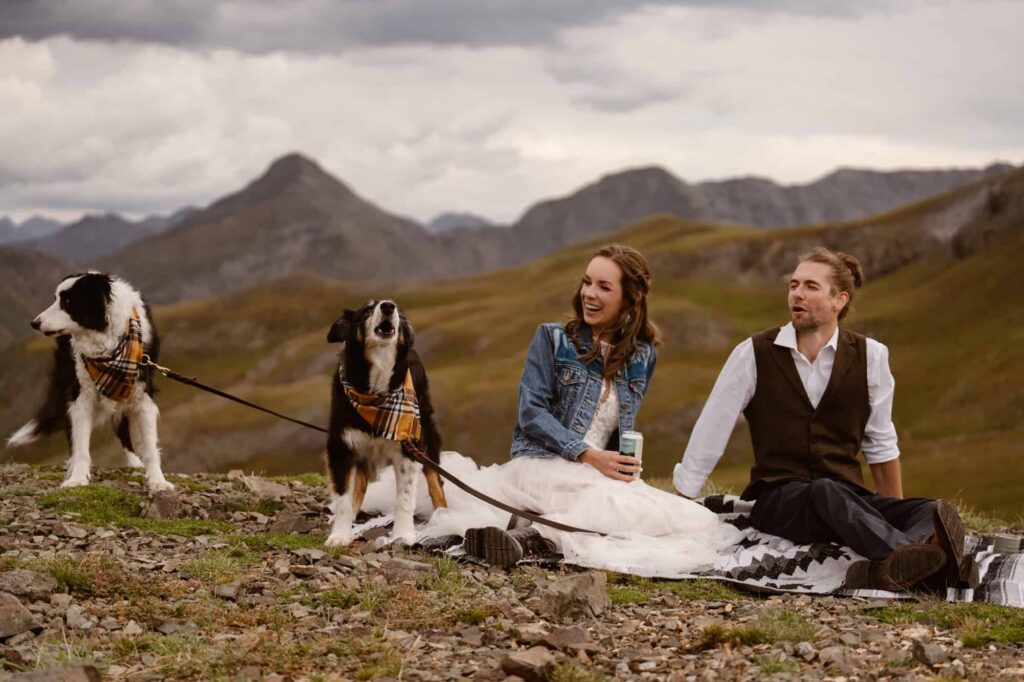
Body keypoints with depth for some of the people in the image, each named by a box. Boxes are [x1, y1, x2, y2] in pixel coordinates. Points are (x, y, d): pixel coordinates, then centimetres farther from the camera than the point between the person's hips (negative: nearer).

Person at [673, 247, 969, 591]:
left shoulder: (869, 356, 6)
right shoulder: (753, 354, 0)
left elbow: (880, 445, 15)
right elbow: (709, 436, 5)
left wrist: (897, 515, 19)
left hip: (849, 495, 3)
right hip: (777, 499, -3)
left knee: (930, 511, -28)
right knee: (827, 493, -39)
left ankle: (883, 569, -61)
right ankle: (905, 557, -63)